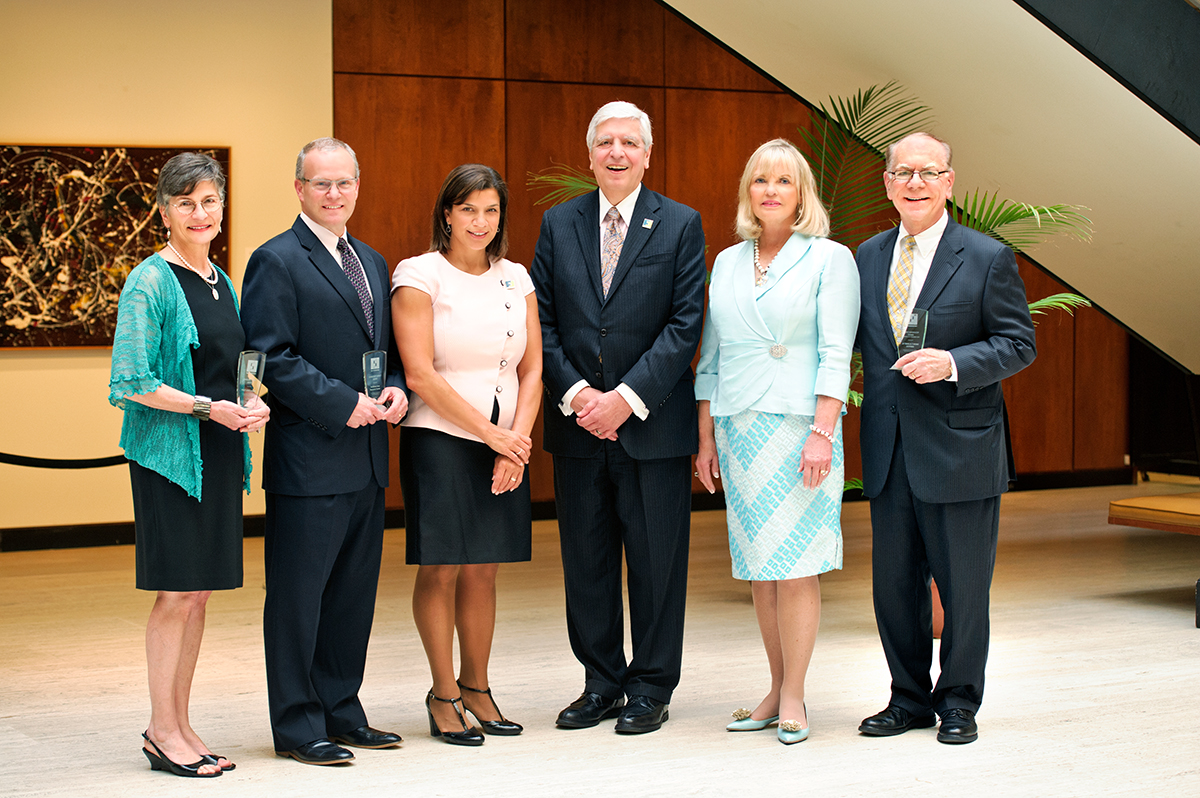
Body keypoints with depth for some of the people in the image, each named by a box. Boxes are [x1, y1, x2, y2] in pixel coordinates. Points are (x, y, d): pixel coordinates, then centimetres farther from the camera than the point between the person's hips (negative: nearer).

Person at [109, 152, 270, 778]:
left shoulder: (221, 281, 14)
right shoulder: (150, 282, -10)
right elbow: (130, 383, -15)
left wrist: (251, 404, 1)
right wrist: (206, 407, -18)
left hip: (220, 451, 7)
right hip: (169, 451, -7)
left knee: (198, 593, 10)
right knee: (175, 593, -4)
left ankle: (180, 725, 18)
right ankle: (162, 730, 7)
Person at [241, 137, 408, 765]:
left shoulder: (372, 262, 17)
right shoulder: (276, 260, -6)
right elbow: (271, 357, -14)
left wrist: (397, 389, 0)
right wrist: (343, 402, -17)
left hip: (367, 459, 8)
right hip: (308, 457, -8)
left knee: (355, 592, 13)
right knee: (298, 595, -1)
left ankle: (341, 713, 23)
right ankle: (298, 727, 7)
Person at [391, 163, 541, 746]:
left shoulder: (515, 278, 11)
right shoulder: (419, 275, -4)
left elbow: (531, 370, 8)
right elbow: (420, 375, -11)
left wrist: (516, 442, -6)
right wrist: (490, 432, -12)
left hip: (504, 445, 4)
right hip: (440, 441, -4)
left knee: (482, 570, 8)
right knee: (441, 569, 0)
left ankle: (475, 687, 21)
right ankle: (443, 694, 13)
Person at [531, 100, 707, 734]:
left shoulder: (680, 225, 0)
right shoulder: (558, 224, 8)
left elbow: (686, 325, -6)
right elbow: (543, 320, 5)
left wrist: (627, 397, -14)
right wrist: (574, 393, -9)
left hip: (653, 423, -3)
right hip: (578, 422, 3)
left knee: (656, 562, 3)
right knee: (586, 560, 8)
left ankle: (650, 689, 14)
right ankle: (601, 684, 20)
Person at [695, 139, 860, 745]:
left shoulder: (830, 259, 0)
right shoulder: (727, 263, 15)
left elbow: (836, 354, -7)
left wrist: (822, 432, -16)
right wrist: (706, 438, 11)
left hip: (798, 426, -5)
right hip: (738, 429, 5)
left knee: (794, 564, -6)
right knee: (757, 567, 6)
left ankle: (794, 699, 1)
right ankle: (777, 690, 14)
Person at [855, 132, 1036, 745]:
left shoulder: (988, 258, -4)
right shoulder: (868, 256, 10)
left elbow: (1018, 344, -6)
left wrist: (953, 363, -19)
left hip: (960, 447, -4)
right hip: (888, 452, 4)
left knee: (963, 585, 5)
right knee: (893, 584, 10)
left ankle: (958, 702, 19)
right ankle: (909, 699, 24)